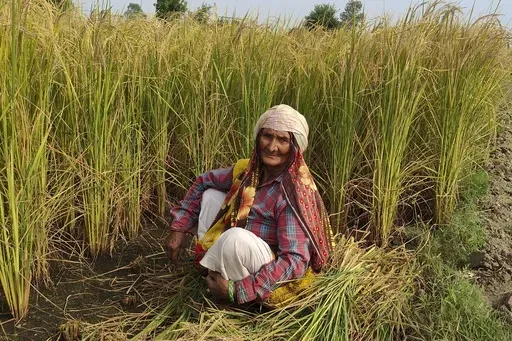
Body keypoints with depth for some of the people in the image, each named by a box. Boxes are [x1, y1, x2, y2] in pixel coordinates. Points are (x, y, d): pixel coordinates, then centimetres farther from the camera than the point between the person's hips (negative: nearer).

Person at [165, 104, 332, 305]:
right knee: (211, 195, 2)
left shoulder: (293, 192, -26)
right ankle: (211, 277, 1)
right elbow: (204, 181, 10)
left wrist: (239, 290, -31)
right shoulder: (250, 170, -6)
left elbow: (296, 261, -30)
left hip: (272, 278, -7)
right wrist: (179, 228, 2)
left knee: (236, 236, -35)